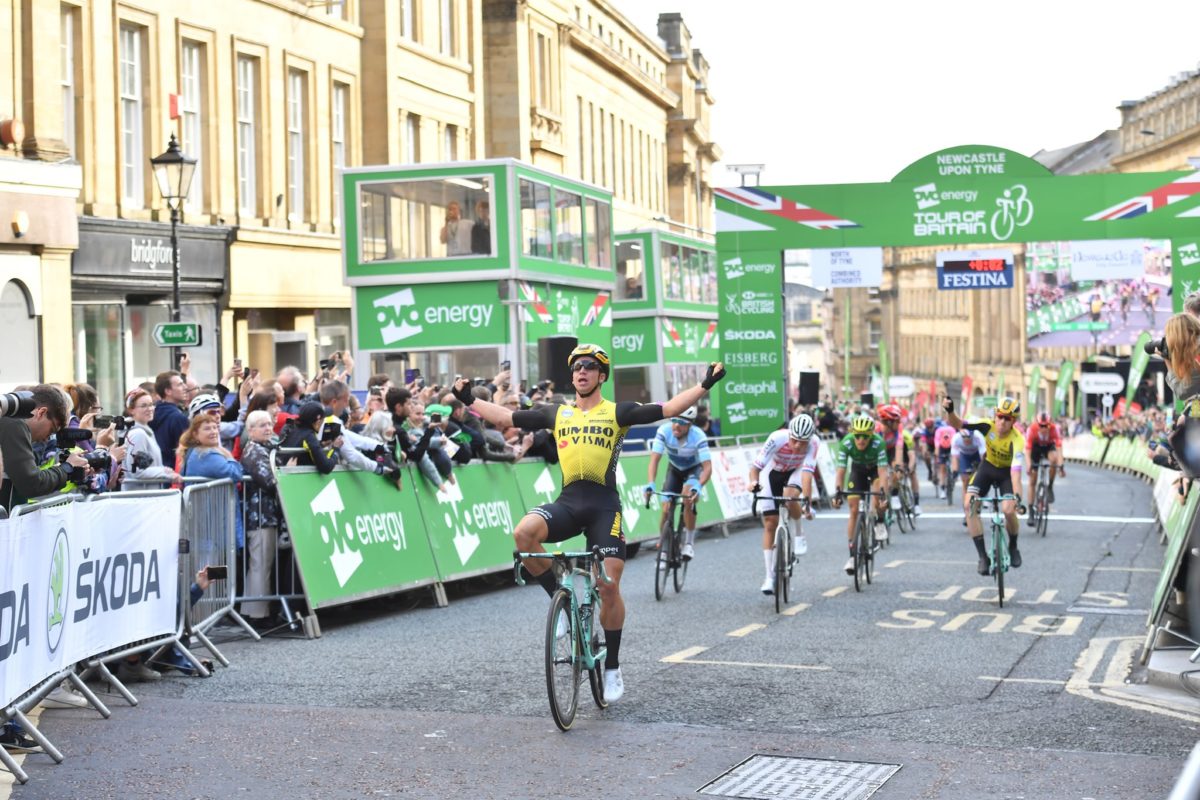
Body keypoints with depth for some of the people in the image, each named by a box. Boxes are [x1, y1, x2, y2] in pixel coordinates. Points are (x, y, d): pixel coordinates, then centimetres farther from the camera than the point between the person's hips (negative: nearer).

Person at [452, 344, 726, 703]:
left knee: (609, 586, -6)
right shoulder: (557, 413, 16)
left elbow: (667, 409, 0)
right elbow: (506, 418, 20)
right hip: (568, 501, 2)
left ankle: (612, 667, 12)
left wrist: (705, 385, -8)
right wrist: (470, 400, 20)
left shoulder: (617, 412, 7)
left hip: (604, 504, -2)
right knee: (524, 532, -28)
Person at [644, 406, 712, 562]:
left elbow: (707, 467, -36)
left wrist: (698, 486, -54)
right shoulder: (664, 431, -30)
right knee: (666, 510, -7)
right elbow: (654, 459, -33)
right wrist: (651, 483, -48)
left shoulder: (698, 436, -34)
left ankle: (689, 543, -14)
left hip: (694, 469, -3)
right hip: (674, 469, 3)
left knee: (688, 497, -31)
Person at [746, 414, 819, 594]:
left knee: (790, 496, -35)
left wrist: (807, 501, -50)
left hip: (795, 472, 0)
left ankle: (798, 536, -8)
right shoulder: (777, 438, -35)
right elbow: (756, 465, -36)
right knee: (770, 524, -5)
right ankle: (770, 577, 2)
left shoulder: (813, 444, -32)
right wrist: (754, 482, -55)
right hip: (774, 473, 0)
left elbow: (807, 473, -39)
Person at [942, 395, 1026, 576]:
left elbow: (1015, 471, -40)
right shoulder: (988, 426, -23)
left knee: (1009, 510, -24)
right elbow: (957, 424, -22)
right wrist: (950, 411, -43)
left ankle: (1013, 547, 9)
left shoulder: (1016, 440, -31)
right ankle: (982, 556, -15)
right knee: (969, 504, -20)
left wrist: (1017, 496, -53)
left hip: (1006, 472, -2)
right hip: (987, 467, 2)